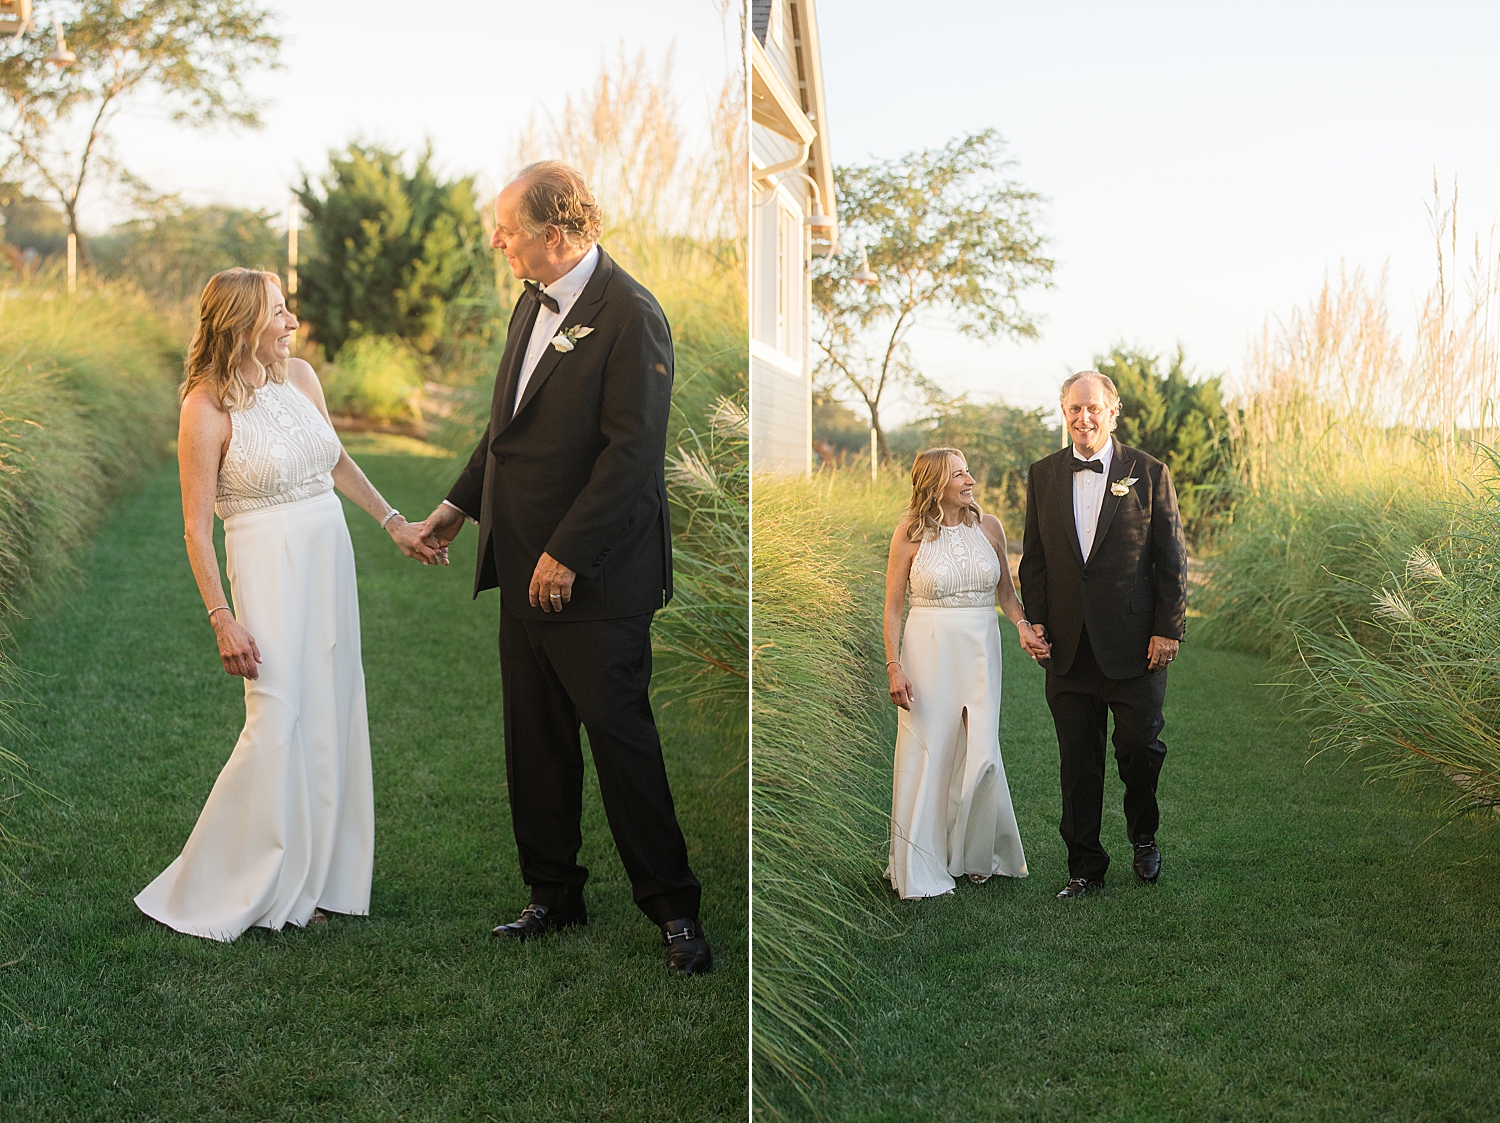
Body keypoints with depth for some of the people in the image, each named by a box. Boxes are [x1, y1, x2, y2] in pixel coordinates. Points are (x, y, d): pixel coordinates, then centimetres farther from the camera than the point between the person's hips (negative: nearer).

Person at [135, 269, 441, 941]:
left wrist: (393, 522, 21)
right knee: (276, 723, -10)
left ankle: (310, 879, 21)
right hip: (268, 566, -7)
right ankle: (212, 893, 5)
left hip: (330, 557, 7)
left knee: (330, 715, 8)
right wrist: (222, 619, -15)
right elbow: (196, 525, -11)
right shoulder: (207, 407, -12)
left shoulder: (300, 376, 7)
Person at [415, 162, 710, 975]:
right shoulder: (533, 302, 13)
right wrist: (462, 502, 18)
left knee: (620, 739, 0)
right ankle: (553, 895, 29)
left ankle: (672, 907, 15)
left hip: (593, 581, -8)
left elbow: (633, 450, -20)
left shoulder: (629, 315, -16)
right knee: (534, 744, 14)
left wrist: (567, 555, -19)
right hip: (525, 571, 8)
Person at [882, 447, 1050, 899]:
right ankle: (919, 866, 12)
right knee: (926, 754, 0)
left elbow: (1005, 591, 15)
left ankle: (974, 855, 21)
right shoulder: (910, 532, -4)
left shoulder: (989, 527, 5)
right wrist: (894, 666, -9)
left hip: (980, 650, 3)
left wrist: (1023, 625, -5)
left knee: (981, 754, 0)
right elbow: (892, 606, -1)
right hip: (928, 650, -3)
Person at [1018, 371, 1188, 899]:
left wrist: (1168, 630, -7)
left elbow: (1172, 560, -1)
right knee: (1078, 761, 7)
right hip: (1069, 646, 3)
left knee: (1139, 748, 2)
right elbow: (1034, 558, 12)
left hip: (1135, 644, -2)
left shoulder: (1149, 474, -1)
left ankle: (1144, 838, 31)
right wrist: (1036, 621, 3)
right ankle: (1085, 866, 18)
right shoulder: (1043, 475, 7)